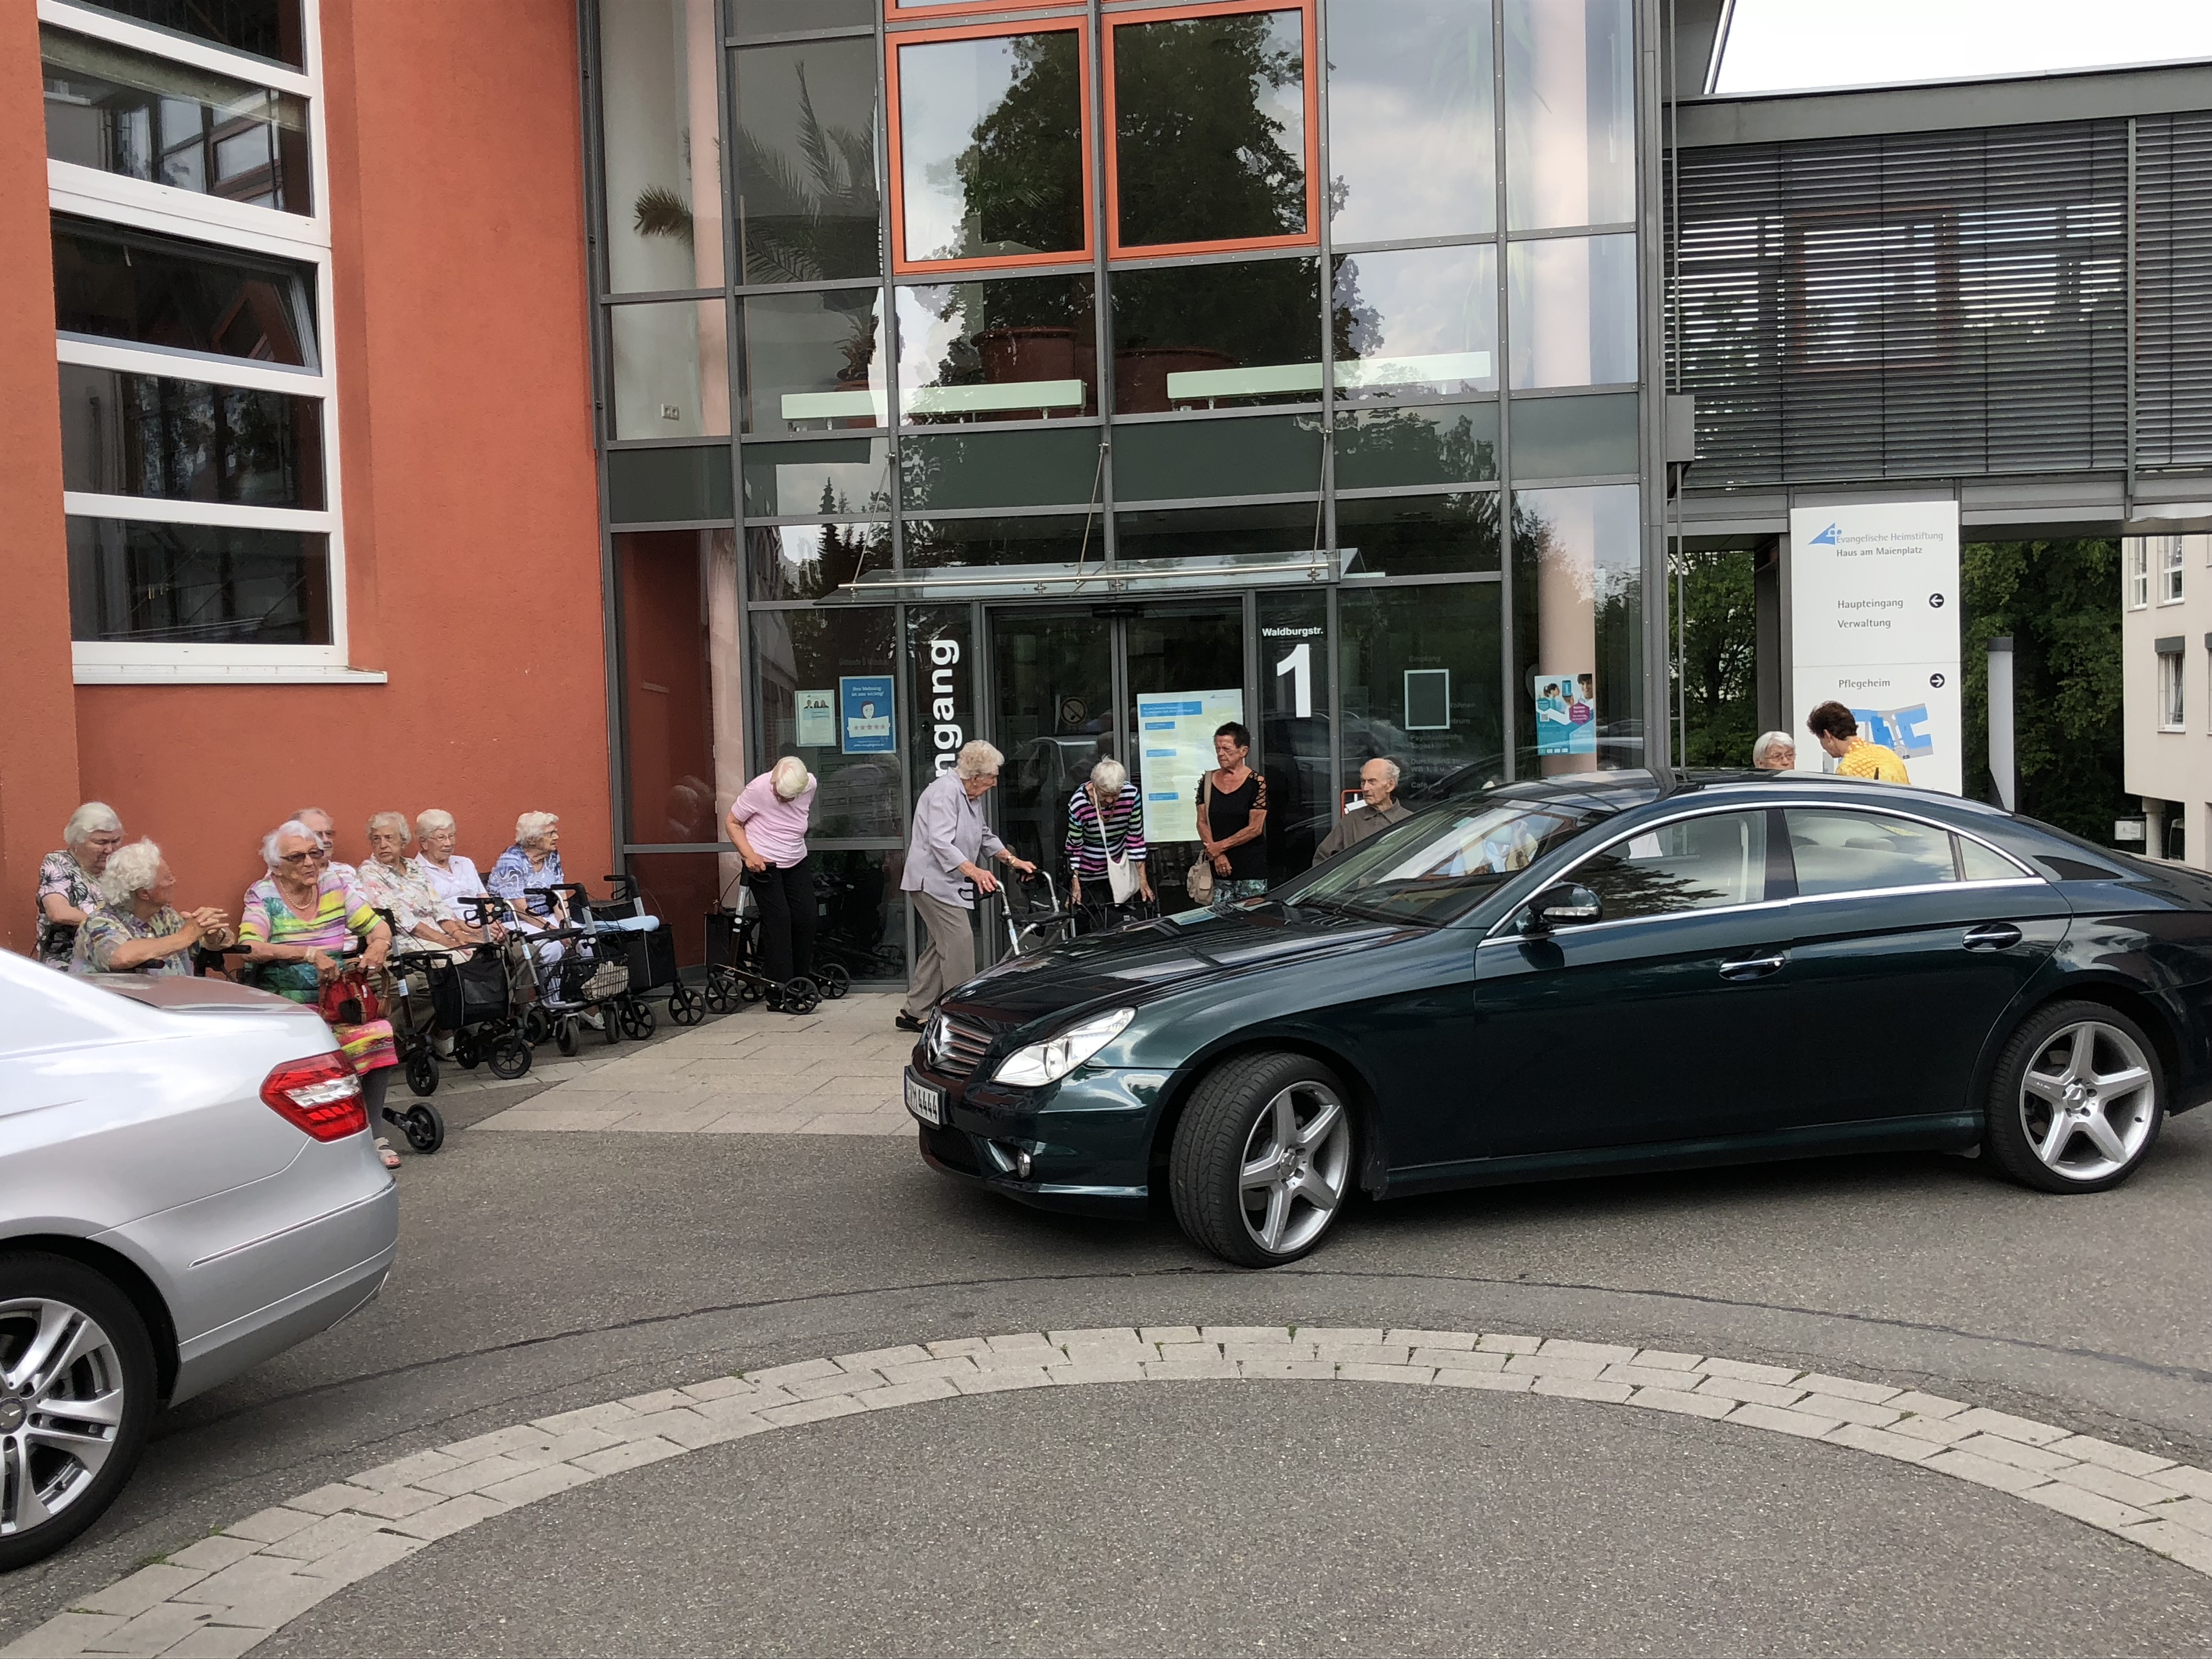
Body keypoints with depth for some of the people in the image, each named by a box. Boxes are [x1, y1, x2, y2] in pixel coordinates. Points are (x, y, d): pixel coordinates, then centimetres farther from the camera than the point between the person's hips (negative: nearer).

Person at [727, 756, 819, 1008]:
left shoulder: (811, 785, -7)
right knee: (778, 920, -12)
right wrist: (749, 855, -20)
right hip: (763, 864, -5)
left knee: (806, 918, 0)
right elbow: (733, 822, -9)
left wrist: (795, 844, 13)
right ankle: (779, 994, -11)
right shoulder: (758, 789, -20)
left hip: (798, 863, 5)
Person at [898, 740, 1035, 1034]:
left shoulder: (972, 796, 14)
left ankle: (915, 1013, 18)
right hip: (932, 880, -11)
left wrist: (1013, 860, 20)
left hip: (950, 883, 11)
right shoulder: (945, 792, -19)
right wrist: (975, 872, -38)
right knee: (959, 939, -15)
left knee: (940, 945, 11)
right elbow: (941, 843, -29)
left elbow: (985, 836, 28)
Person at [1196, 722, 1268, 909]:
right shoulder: (1207, 782, 10)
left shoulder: (1257, 783, -3)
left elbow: (1255, 829, -8)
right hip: (1219, 870, 3)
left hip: (1252, 868, -3)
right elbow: (1202, 823, 8)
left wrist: (1220, 846, -6)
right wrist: (1217, 856, -6)